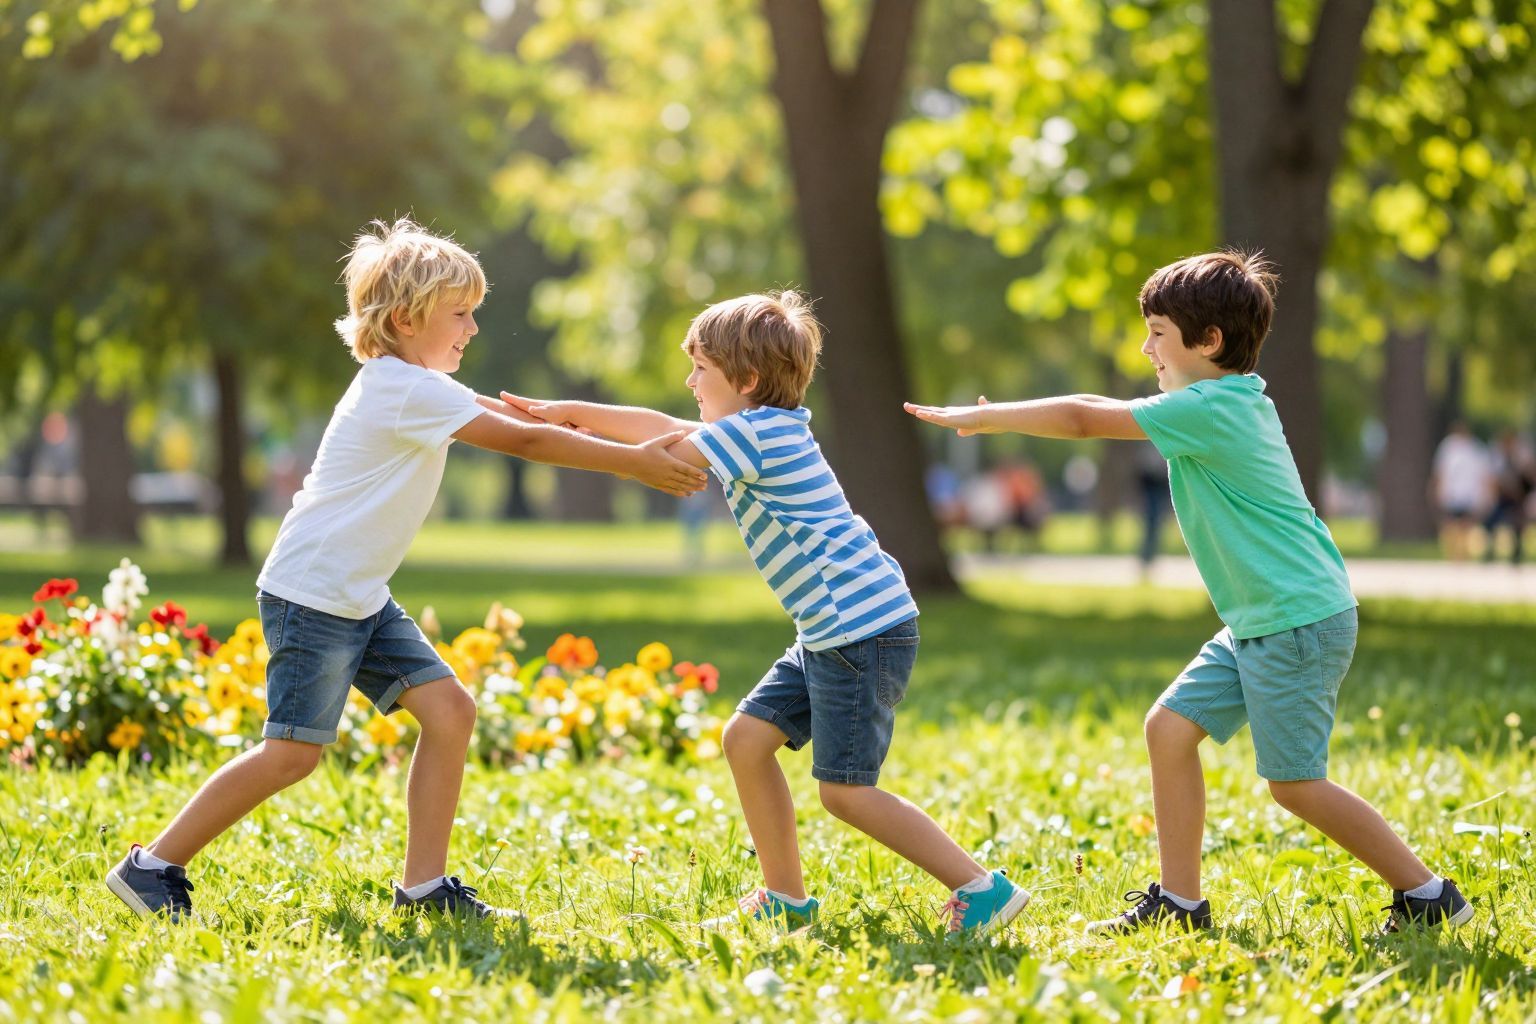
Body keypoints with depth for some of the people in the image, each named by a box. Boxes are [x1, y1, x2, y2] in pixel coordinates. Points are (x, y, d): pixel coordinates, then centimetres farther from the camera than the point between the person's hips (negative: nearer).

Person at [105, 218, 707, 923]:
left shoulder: (412, 385, 12)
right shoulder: (405, 390, -18)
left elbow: (508, 414, 18)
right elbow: (522, 442, -19)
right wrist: (632, 464, -16)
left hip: (361, 599, 10)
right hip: (312, 594, -10)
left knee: (449, 708, 0)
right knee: (293, 753, -9)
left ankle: (424, 885, 4)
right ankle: (152, 867, 2)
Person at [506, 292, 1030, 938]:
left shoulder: (760, 431, -12)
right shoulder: (766, 429, 17)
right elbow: (668, 430, 24)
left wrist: (570, 425, -1)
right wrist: (575, 413, 21)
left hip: (865, 627, -10)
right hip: (832, 633, 10)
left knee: (845, 790, -9)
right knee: (747, 738, 10)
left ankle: (983, 890, -5)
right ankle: (786, 899, 18)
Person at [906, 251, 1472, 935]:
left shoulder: (1209, 408, -17)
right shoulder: (1230, 402, 12)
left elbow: (1084, 420, -15)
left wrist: (978, 418, -7)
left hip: (1301, 622, -10)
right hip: (1257, 625, 10)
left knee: (1294, 783, -5)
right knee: (1170, 727, 6)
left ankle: (1429, 895, 7)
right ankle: (1179, 901, 11)